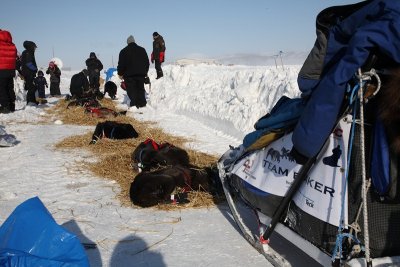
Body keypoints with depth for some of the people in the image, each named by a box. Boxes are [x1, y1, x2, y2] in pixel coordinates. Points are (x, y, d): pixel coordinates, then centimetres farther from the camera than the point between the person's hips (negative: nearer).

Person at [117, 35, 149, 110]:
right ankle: (142, 104, 9)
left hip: (129, 74, -3)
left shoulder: (124, 51, -1)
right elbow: (147, 62, 15)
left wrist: (120, 73, 9)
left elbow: (121, 64, -2)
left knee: (132, 91, -1)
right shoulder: (142, 50, 11)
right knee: (141, 89, 10)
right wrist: (145, 72, 23)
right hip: (141, 74, 4)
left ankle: (134, 105, -9)